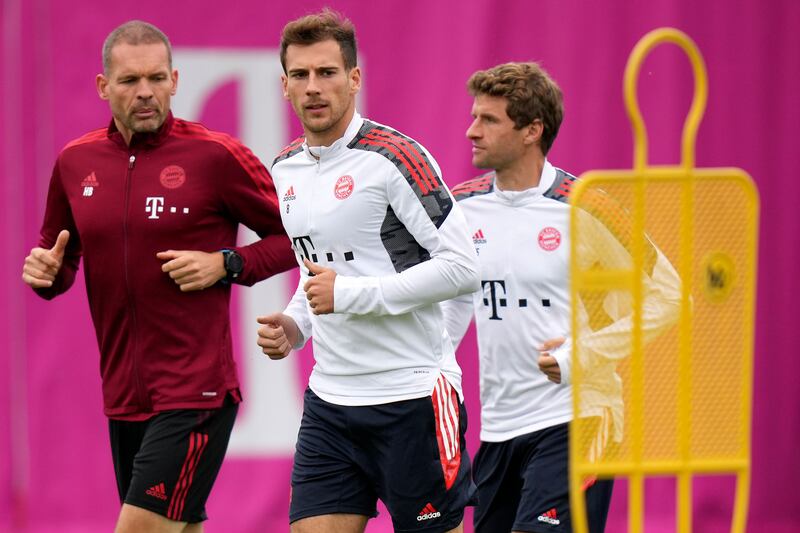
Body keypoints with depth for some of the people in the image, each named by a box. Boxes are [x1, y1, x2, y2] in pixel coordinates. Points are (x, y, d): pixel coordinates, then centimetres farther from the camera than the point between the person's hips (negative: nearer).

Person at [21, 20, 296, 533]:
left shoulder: (216, 155, -7)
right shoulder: (75, 163, 8)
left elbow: (292, 237, 0)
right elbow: (62, 263, 22)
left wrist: (226, 264, -14)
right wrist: (45, 271, -1)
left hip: (196, 392, -6)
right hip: (123, 395, 6)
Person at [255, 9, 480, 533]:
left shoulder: (394, 157, -12)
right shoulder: (287, 169, 11)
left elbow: (462, 266, -17)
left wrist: (350, 294, -19)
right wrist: (293, 326, 7)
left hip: (413, 397, -6)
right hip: (330, 399, 7)